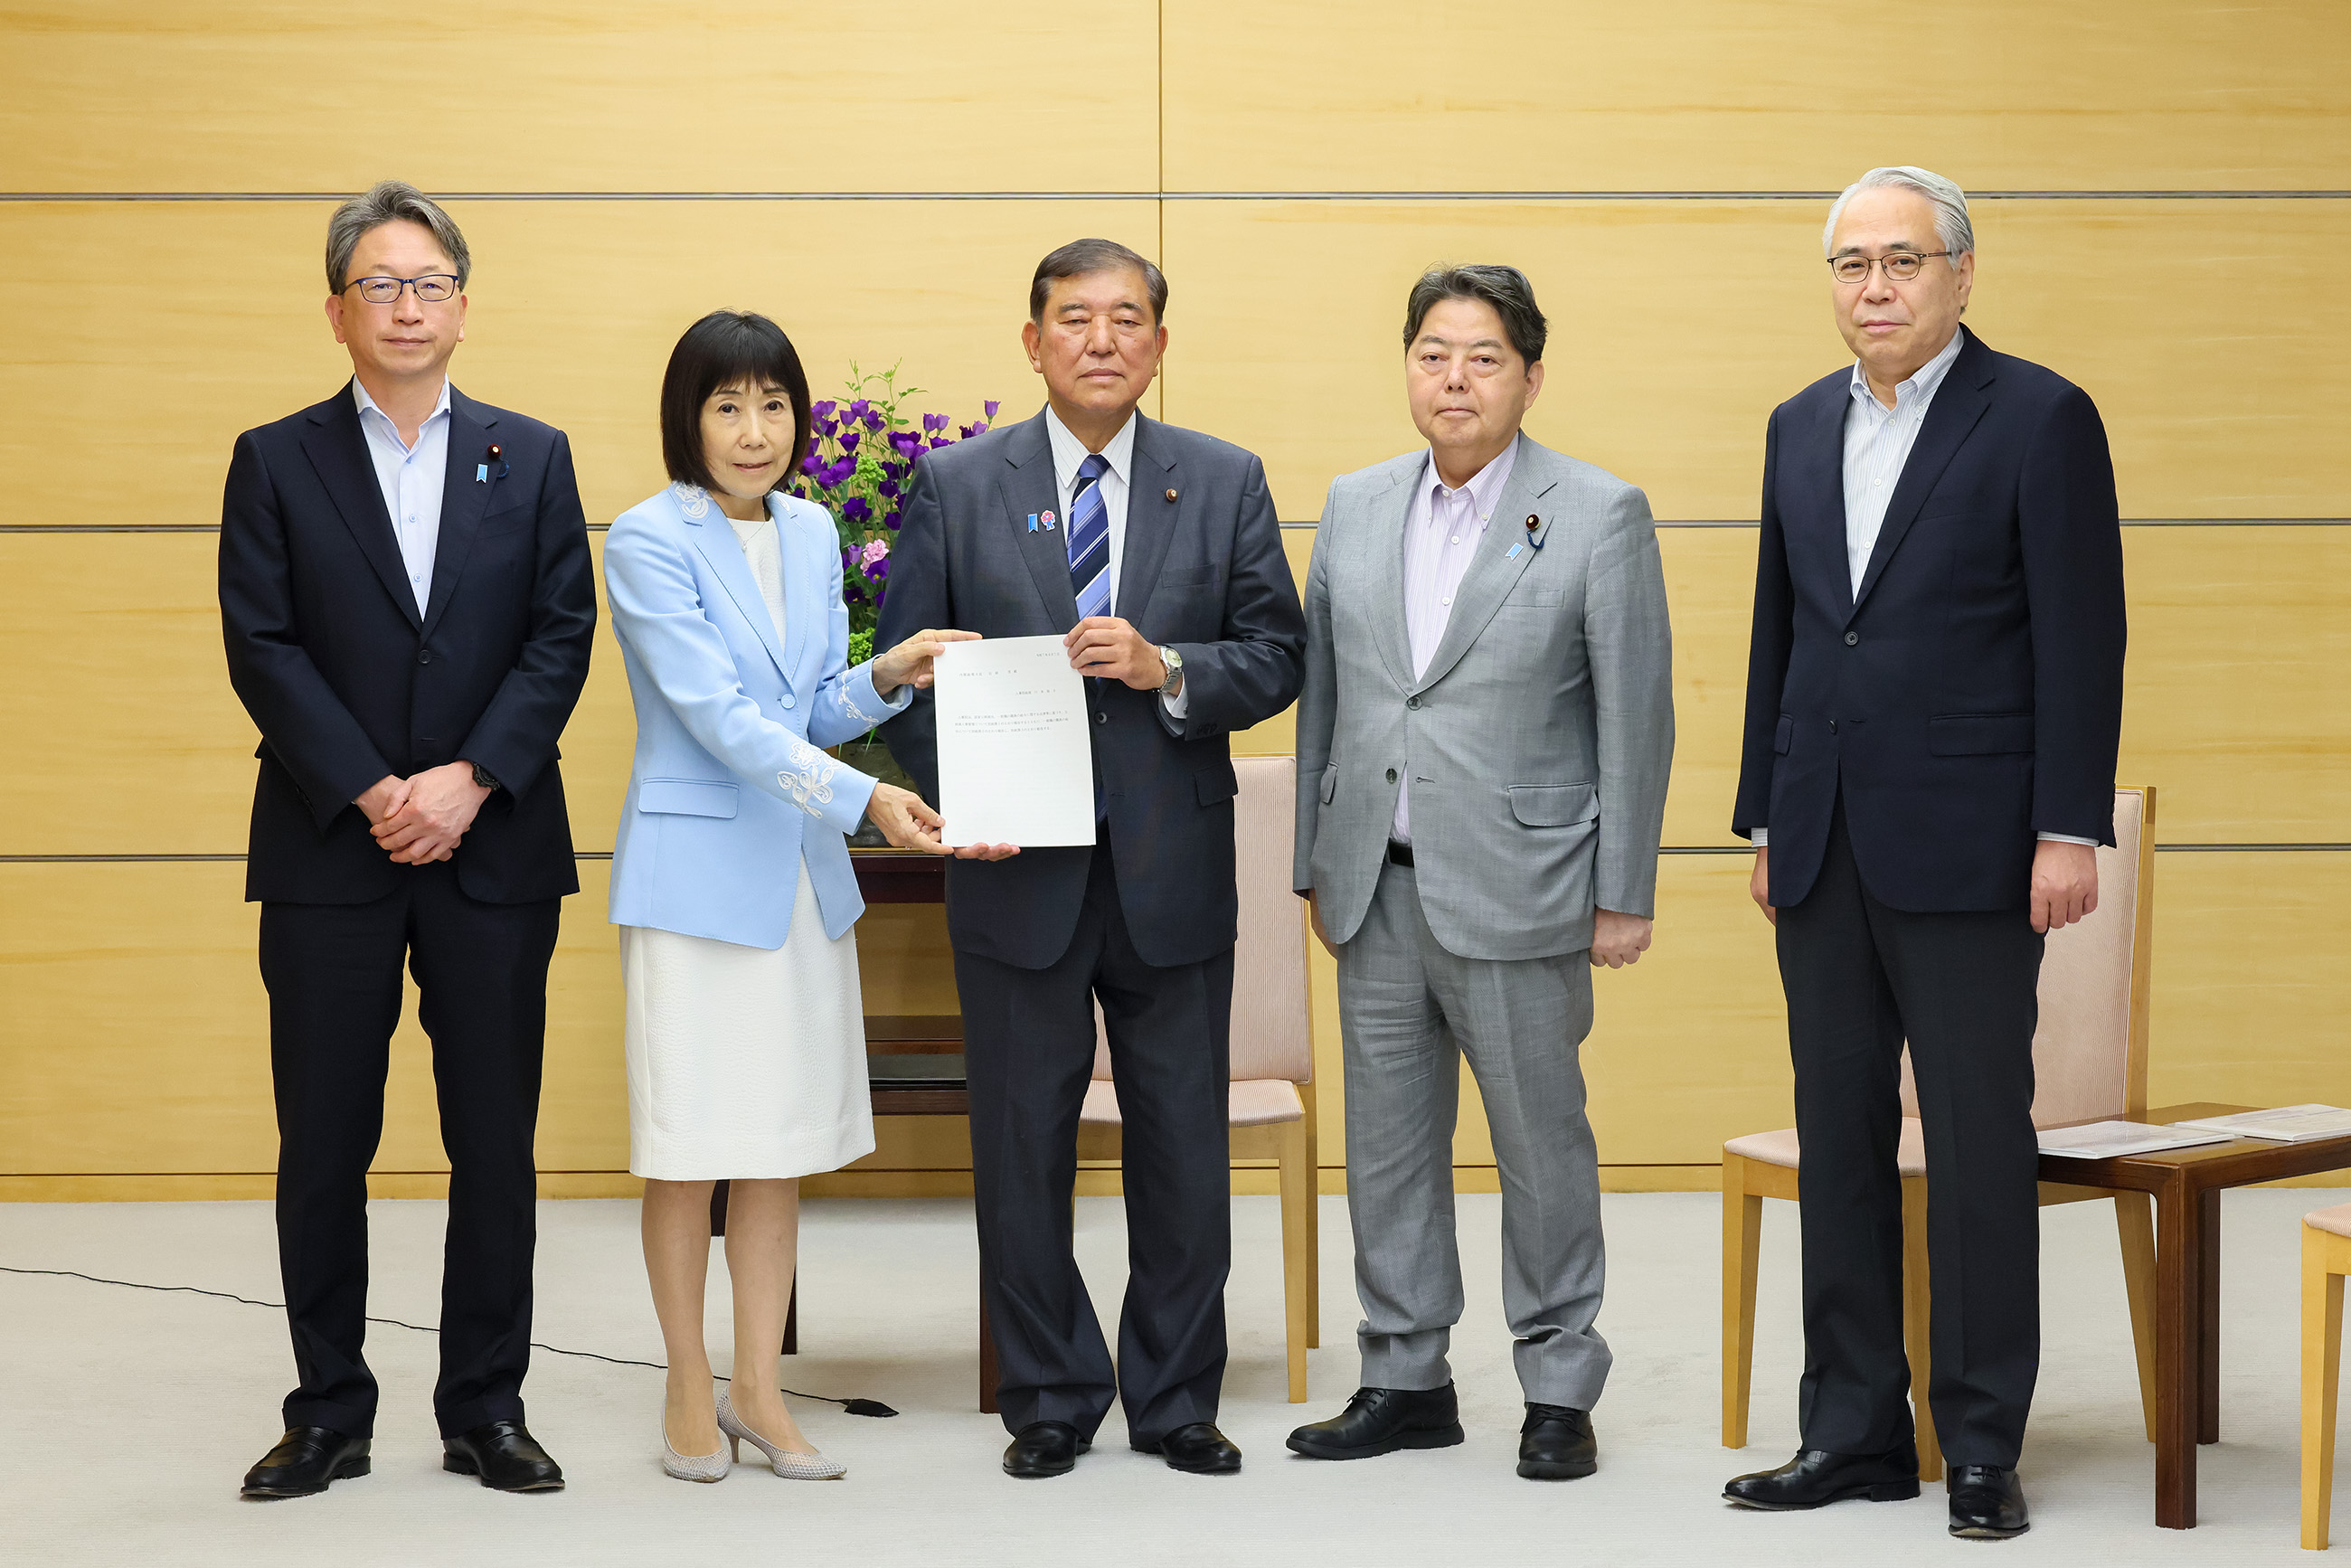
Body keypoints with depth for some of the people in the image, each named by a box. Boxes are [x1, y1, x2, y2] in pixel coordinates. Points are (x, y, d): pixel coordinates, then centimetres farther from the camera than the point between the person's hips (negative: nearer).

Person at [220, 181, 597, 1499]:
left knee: (497, 1141, 4)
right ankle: (330, 1415, 13)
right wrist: (369, 793, -13)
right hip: (328, 851, -1)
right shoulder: (276, 462, 5)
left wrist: (468, 779, -11)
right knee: (324, 1145, 3)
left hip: (493, 847, 1)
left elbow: (563, 638, 2)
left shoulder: (533, 458, 9)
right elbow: (263, 648, -3)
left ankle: (487, 1406, 14)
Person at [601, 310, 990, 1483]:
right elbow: (717, 714, -19)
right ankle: (689, 1389, 14)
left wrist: (888, 678, -6)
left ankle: (757, 1389, 17)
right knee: (688, 1143, 0)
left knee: (784, 1140, 8)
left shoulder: (811, 533, 10)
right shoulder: (648, 541, -10)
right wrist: (864, 799, -28)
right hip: (694, 865, -6)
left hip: (802, 872, 6)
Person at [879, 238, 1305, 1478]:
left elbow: (1276, 658, 2)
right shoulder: (955, 486, 3)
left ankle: (1177, 1401, 20)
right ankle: (1050, 1400, 19)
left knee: (1183, 1146, 7)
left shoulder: (1225, 483, 5)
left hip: (1174, 872, 1)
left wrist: (1167, 667, -16)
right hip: (1018, 872, 0)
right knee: (1022, 1147, 6)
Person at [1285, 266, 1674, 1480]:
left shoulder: (1599, 516, -5)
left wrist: (1623, 896, -8)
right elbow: (1322, 695, 14)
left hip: (1514, 888, -5)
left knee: (1541, 1142, 3)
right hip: (1377, 884, 5)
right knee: (1386, 1139, 10)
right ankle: (1405, 1380, 21)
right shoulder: (1354, 508, 10)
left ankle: (1559, 1391, 14)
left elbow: (1635, 716, -5)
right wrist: (1314, 864, 11)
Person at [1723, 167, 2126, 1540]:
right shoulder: (1802, 428, 13)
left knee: (1979, 1142, -1)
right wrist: (1767, 819, 14)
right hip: (1827, 850, 6)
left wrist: (2070, 831, -13)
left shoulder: (2040, 419, -5)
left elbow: (2082, 638, -8)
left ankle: (1983, 1448, 8)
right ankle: (1855, 1432, 17)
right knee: (1839, 1135, 9)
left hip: (1963, 850, -6)